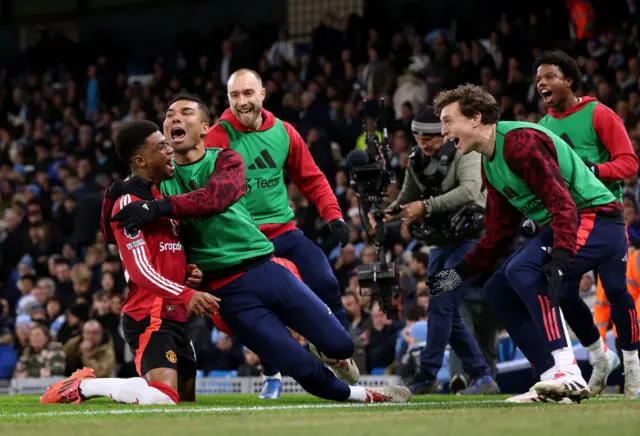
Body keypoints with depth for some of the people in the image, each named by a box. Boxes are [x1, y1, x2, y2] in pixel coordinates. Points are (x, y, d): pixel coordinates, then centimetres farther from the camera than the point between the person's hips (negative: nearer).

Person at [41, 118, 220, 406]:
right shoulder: (129, 202, -11)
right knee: (163, 398, -26)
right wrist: (186, 295, -30)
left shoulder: (163, 196, 20)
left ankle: (87, 383, 20)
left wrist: (189, 272, 7)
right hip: (150, 316, -10)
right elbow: (141, 271, -19)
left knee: (186, 398, 14)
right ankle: (85, 386, -7)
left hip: (174, 316, 10)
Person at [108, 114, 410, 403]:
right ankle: (365, 396, 18)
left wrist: (160, 207, -35)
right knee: (308, 373, -8)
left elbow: (218, 197, -21)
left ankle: (330, 353, 35)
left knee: (340, 345, -1)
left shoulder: (226, 160, 3)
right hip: (227, 291, -1)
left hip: (267, 270, 1)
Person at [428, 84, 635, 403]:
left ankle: (567, 372, -31)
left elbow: (561, 200, -27)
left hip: (594, 217, -11)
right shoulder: (490, 163, 15)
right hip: (557, 229, 11)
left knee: (522, 269, -29)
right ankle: (555, 379, 4)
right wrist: (461, 273, 13)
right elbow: (499, 232, 20)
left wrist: (561, 257, -38)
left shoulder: (520, 141, -18)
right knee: (499, 290, 7)